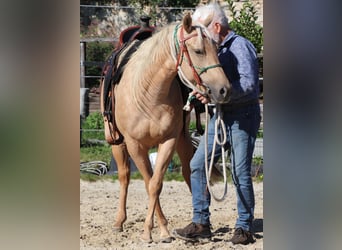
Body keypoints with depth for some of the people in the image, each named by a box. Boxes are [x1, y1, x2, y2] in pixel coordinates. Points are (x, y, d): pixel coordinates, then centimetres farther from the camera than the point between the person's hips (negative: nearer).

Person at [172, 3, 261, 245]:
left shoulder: (241, 47, -13)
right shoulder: (215, 49, 13)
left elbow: (250, 86, -24)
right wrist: (203, 92, 3)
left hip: (243, 117, -8)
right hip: (220, 116, 9)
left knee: (240, 173, -5)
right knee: (198, 164, 3)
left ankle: (245, 228, 6)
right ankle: (201, 223, 8)